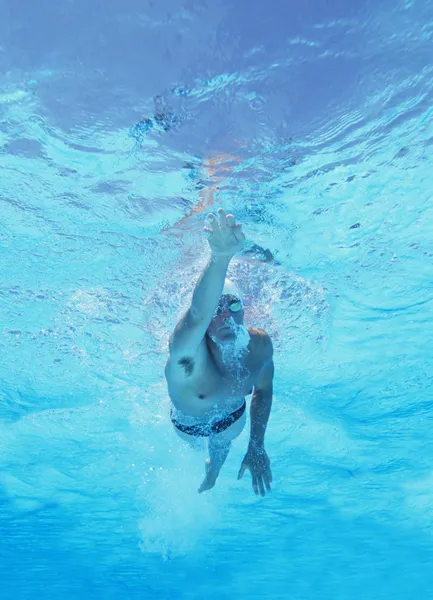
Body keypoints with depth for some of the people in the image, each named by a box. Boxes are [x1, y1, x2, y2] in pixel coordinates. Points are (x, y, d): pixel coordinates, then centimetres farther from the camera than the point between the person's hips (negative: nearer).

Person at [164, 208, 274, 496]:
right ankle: (197, 445, 75)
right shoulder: (187, 353, -48)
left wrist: (257, 446, -9)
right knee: (192, 442, 34)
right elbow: (198, 314, -74)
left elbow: (263, 389, -11)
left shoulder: (260, 344, -33)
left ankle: (212, 473, 74)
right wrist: (220, 258, -92)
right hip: (188, 424, -2)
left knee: (222, 445, 35)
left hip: (232, 418, 2)